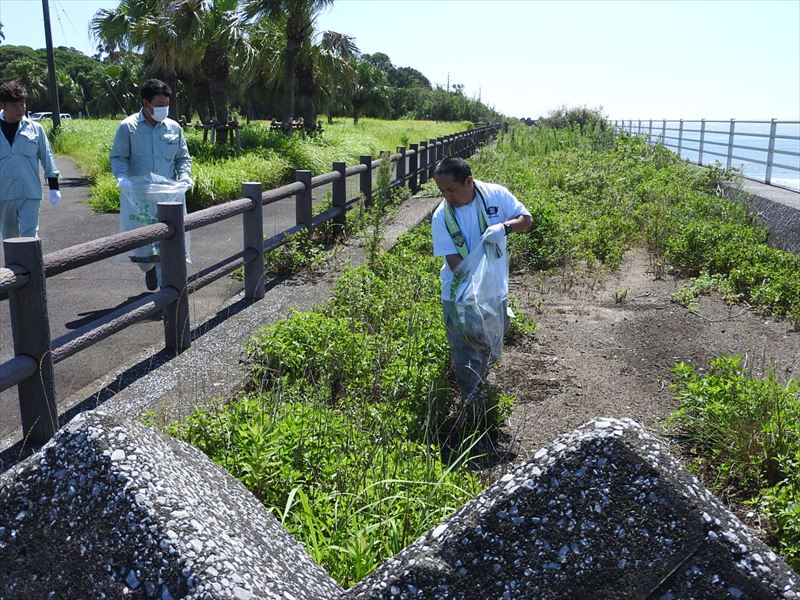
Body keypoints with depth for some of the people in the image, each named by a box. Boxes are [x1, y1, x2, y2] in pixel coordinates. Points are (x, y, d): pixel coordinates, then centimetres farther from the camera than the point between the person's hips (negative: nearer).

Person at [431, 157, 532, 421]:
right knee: (466, 352, 5)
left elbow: (526, 219, -6)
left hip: (495, 290, 2)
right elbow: (453, 260, -17)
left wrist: (504, 226, -28)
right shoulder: (441, 216, -15)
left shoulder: (496, 195, -12)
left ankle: (479, 383, 46)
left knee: (491, 347, 19)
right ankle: (471, 402, 25)